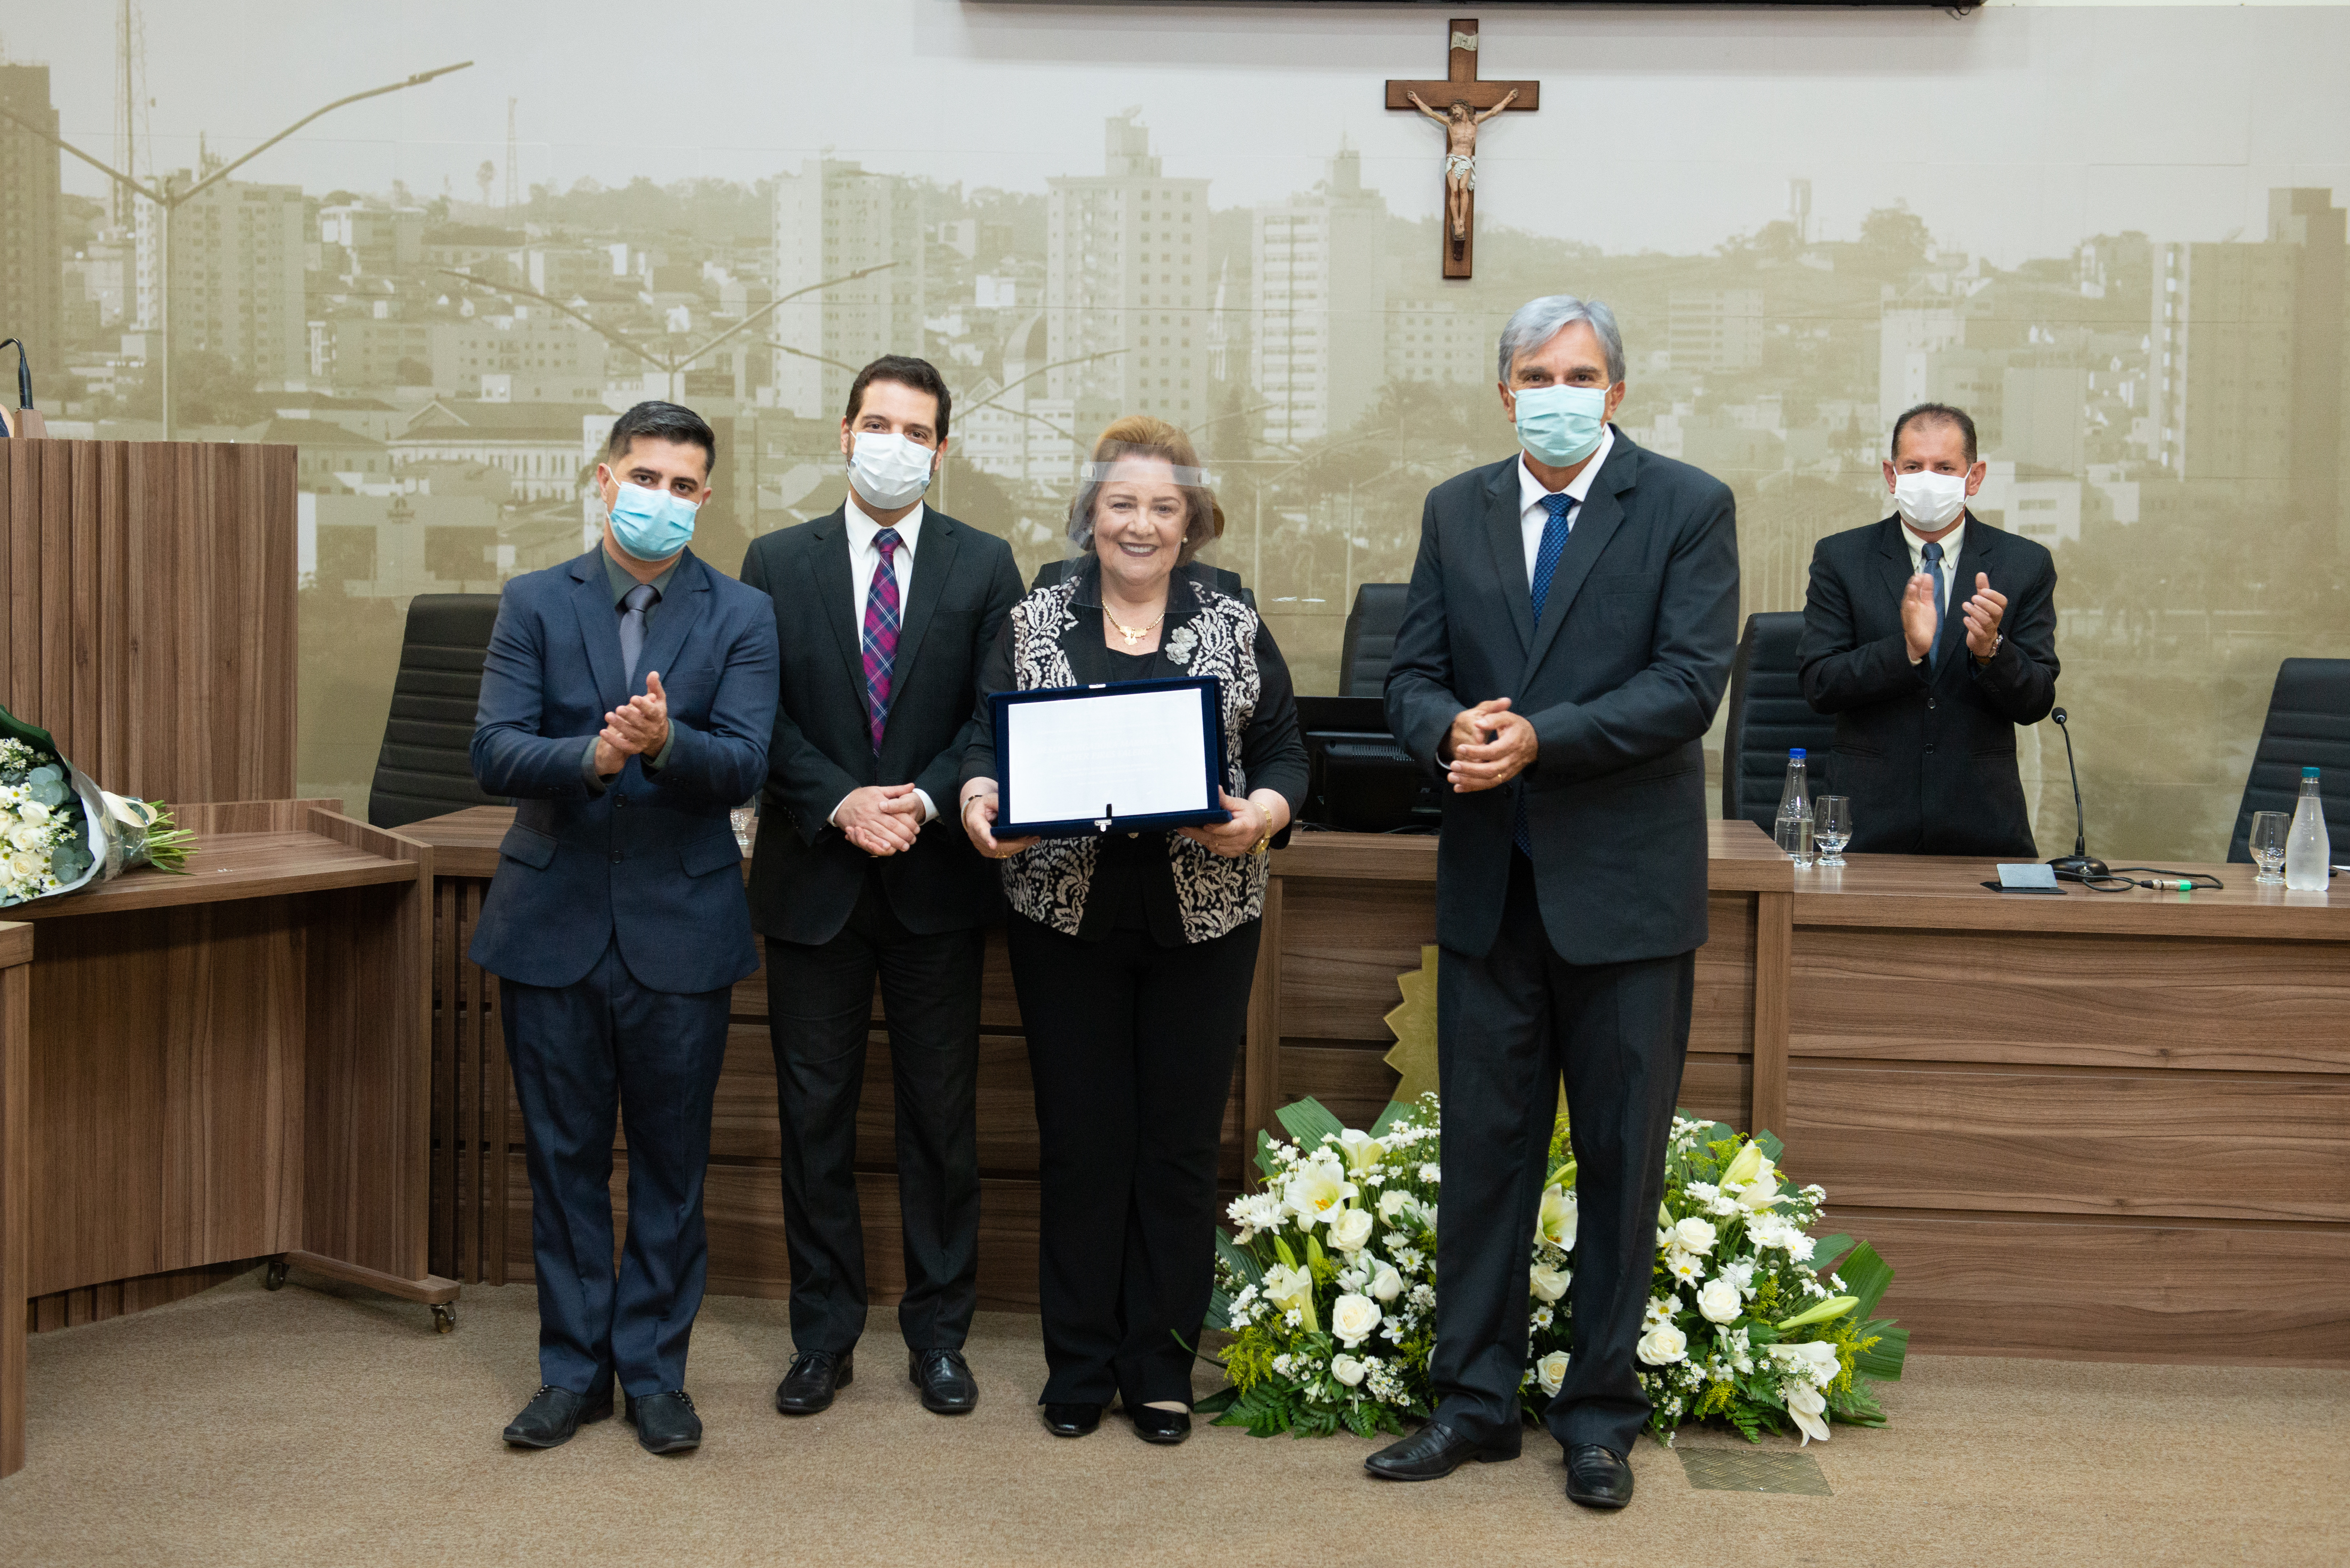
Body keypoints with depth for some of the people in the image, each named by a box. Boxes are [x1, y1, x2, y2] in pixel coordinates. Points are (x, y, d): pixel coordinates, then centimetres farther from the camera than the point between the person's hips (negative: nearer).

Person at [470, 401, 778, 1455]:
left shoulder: (741, 617, 2)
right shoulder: (535, 604, 4)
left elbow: (743, 768, -9)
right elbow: (493, 752, -7)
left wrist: (665, 742, -29)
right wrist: (591, 755, -25)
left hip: (679, 927, -1)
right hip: (553, 922, 1)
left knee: (671, 1163, 7)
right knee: (563, 1159, 9)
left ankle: (654, 1370, 20)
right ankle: (573, 1369, 22)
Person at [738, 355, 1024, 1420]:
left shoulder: (983, 566, 4)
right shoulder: (778, 563, 5)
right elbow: (764, 715, -1)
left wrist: (925, 801, -15)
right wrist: (840, 803, -14)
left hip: (937, 878, 0)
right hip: (812, 879, 0)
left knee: (942, 1112, 6)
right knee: (814, 1113, 6)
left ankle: (938, 1334, 19)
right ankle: (824, 1338, 18)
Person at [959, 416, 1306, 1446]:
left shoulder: (1234, 630, 7)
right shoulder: (1033, 626, 6)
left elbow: (1284, 752, 6)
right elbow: (988, 739, 3)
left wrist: (1265, 809, -15)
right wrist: (979, 795, -18)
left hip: (1202, 918, 0)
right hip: (1067, 915, 0)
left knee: (1182, 1141, 5)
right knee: (1079, 1139, 4)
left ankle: (1163, 1365, 17)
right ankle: (1079, 1365, 17)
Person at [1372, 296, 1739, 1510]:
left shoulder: (1688, 508, -3)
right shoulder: (1456, 512, 10)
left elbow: (1689, 685, -13)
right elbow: (1413, 674, 7)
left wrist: (1539, 739, -21)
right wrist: (1453, 731, -16)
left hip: (1626, 885, -3)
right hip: (1489, 884, 3)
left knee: (1621, 1157, 6)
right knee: (1483, 1148, 9)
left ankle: (1599, 1414, 20)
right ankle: (1474, 1399, 21)